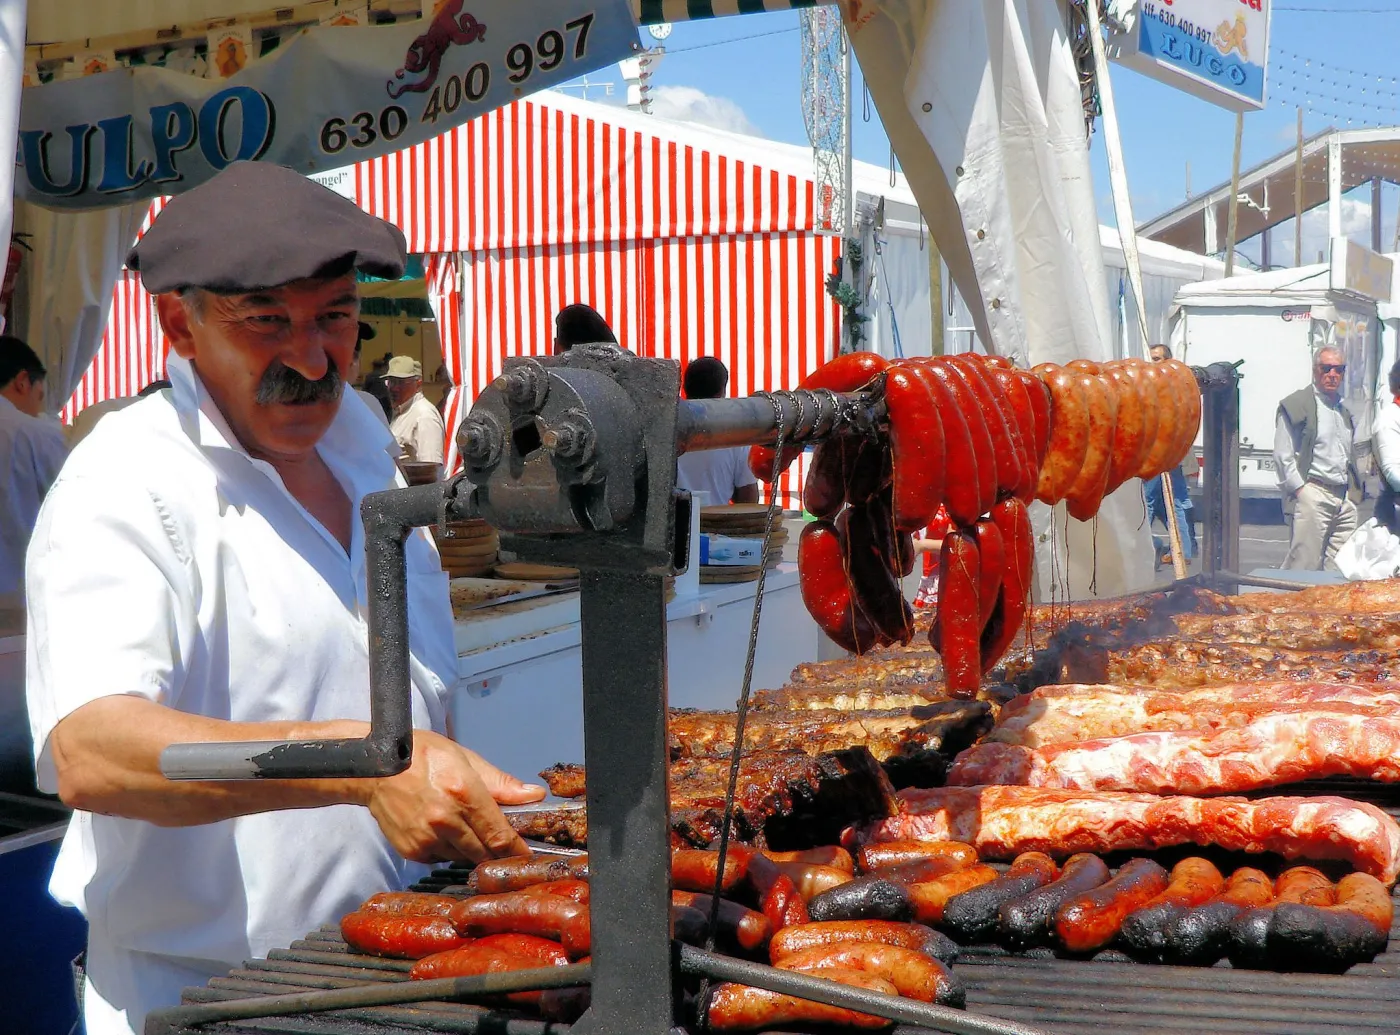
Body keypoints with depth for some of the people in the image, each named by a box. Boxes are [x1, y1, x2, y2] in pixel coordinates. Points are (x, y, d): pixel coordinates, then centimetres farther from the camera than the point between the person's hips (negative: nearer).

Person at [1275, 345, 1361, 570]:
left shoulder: (1345, 411, 21)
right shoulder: (1296, 405, -2)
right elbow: (1283, 456, -7)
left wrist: (1353, 491, 14)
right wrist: (1299, 489, -13)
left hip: (1345, 499, 7)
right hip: (1312, 495, -7)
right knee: (1304, 566, -11)